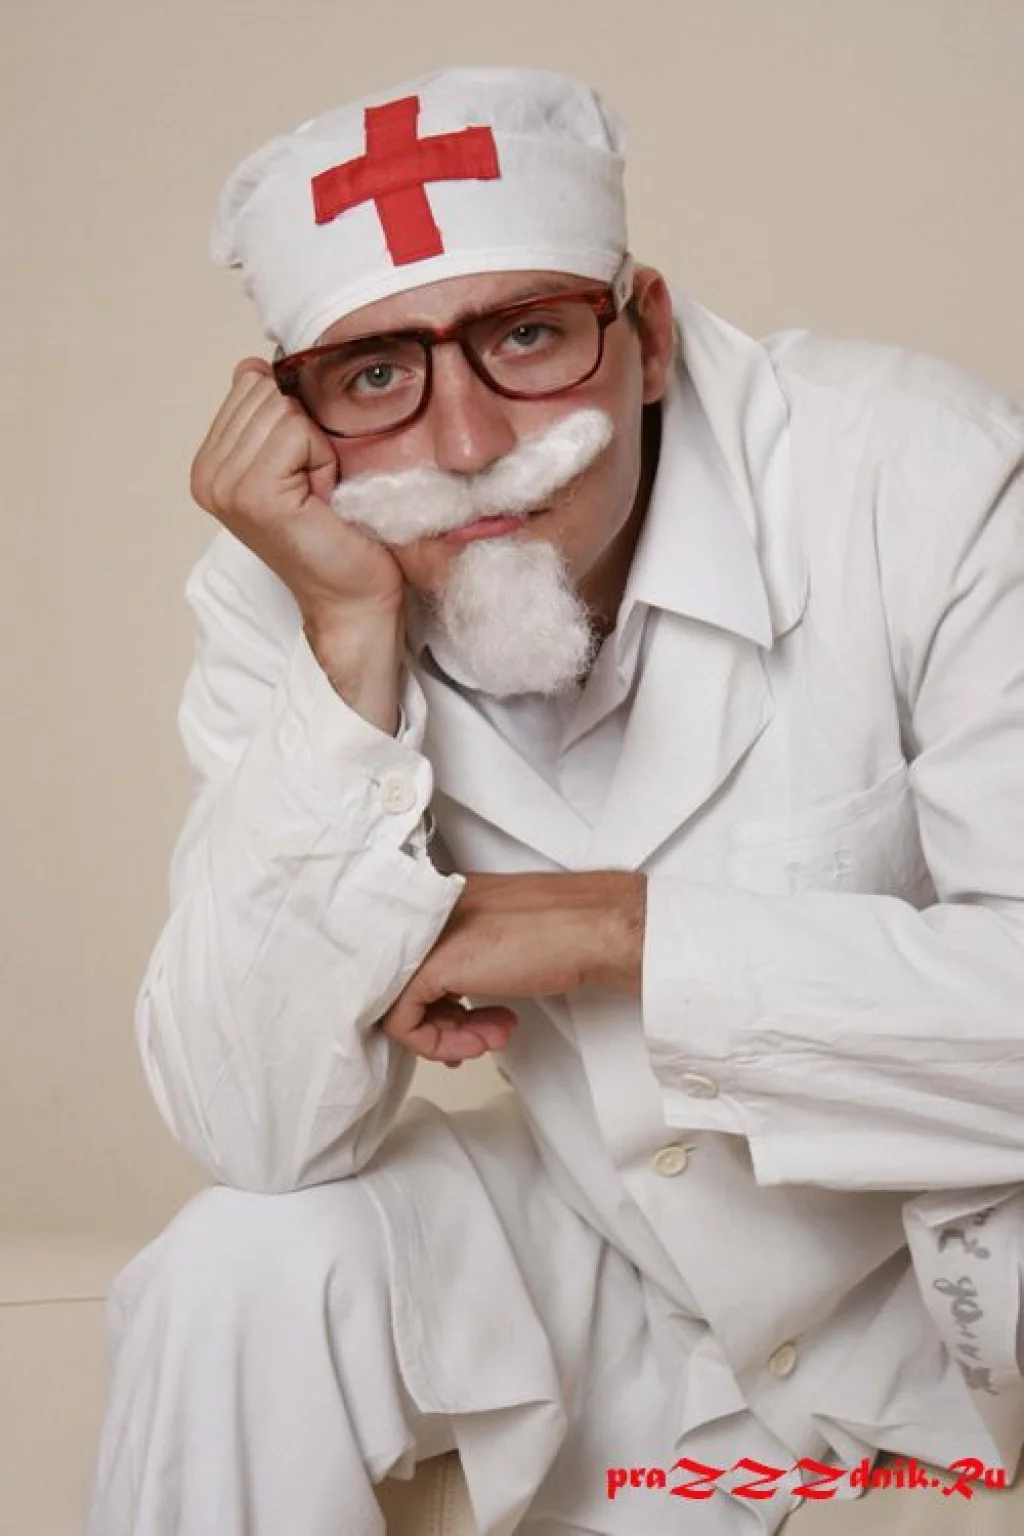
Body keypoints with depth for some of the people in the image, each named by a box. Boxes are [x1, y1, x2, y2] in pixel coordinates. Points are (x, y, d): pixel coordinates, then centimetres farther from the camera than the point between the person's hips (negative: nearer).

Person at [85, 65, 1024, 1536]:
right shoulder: (279, 600, -15)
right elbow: (264, 1139, -22)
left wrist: (621, 926, -29)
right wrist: (349, 633, -29)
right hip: (623, 1269, 3)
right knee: (243, 1270, -19)